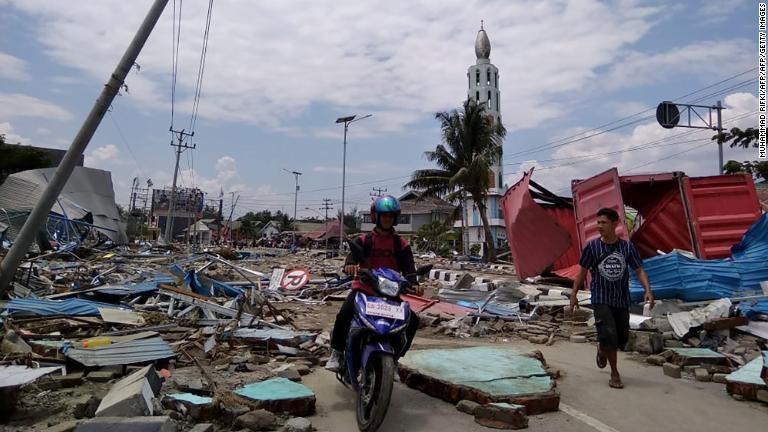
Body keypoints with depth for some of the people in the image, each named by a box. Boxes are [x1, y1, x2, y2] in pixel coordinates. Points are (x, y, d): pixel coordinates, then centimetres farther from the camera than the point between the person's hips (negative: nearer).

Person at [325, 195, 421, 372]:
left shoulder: (401, 244, 6)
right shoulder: (364, 240, 3)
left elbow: (408, 266, -4)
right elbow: (353, 254, -13)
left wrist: (413, 283, -26)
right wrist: (350, 265, -39)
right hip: (363, 288, -2)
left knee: (412, 320, -10)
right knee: (344, 314, -27)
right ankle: (336, 352, -4)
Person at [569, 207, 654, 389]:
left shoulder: (627, 247, -1)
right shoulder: (592, 246, -5)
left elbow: (639, 270, 2)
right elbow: (582, 271, 3)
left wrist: (648, 290, -14)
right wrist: (573, 294, 2)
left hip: (622, 300, 3)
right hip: (601, 300, -2)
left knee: (622, 337, 10)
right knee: (608, 335, -14)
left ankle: (602, 350, 44)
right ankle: (615, 374, 5)